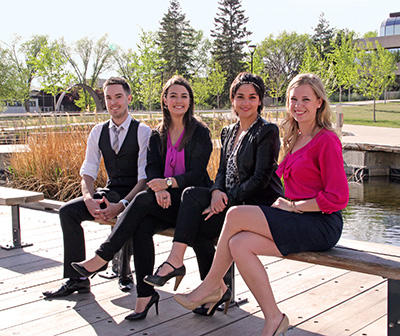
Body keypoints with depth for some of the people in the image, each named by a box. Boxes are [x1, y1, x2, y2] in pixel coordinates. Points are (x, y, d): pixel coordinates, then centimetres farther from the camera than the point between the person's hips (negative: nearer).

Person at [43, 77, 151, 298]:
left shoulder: (143, 132, -8)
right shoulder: (98, 132, 8)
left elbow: (144, 177, -15)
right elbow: (87, 173, 5)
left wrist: (121, 205, -28)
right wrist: (89, 199, -17)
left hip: (135, 196, -5)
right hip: (110, 192, 5)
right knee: (68, 210, -14)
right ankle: (76, 278, -10)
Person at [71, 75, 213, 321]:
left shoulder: (200, 133, -1)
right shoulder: (158, 136, 14)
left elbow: (196, 174, -10)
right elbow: (152, 169, 2)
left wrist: (168, 183, -27)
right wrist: (159, 190, -20)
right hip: (165, 202, 4)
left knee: (143, 200, -28)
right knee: (142, 226, -27)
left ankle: (103, 256, -21)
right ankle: (145, 294, -21)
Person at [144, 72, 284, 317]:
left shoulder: (267, 131, -7)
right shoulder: (229, 133, 16)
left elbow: (261, 178, -14)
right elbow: (223, 170, 13)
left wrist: (227, 200, -18)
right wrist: (217, 191, -9)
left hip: (261, 204, -7)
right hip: (234, 202, 7)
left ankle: (175, 260, -18)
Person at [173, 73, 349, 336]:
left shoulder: (327, 141, -9)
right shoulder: (295, 138, 17)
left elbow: (338, 198, -15)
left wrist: (293, 206, -10)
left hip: (321, 225, -8)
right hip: (297, 222, 8)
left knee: (236, 215, -18)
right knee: (238, 244, -15)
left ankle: (211, 285, 0)